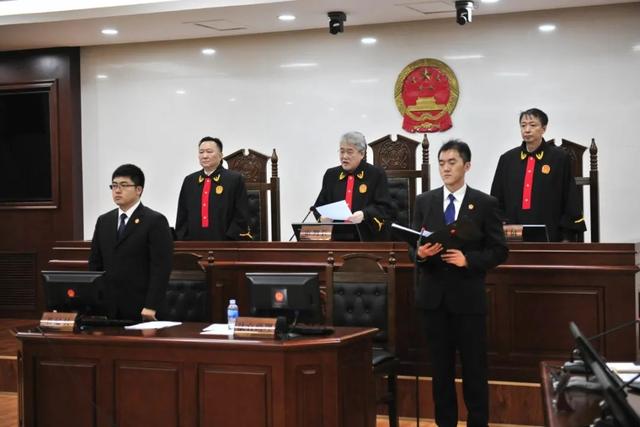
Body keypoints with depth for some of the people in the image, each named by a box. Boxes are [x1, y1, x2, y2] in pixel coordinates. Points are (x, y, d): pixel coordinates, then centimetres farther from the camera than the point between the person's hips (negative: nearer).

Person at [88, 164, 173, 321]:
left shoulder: (155, 221, -4)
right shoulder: (103, 221, 14)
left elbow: (160, 268, -11)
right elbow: (95, 264, 14)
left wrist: (151, 307, -17)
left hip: (139, 309, -5)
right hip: (107, 308, 5)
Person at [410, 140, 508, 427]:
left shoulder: (485, 204, -1)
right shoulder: (424, 201, 7)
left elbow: (499, 250, -3)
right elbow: (412, 246, 6)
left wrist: (468, 260, -18)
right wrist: (420, 253, -17)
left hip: (468, 296, -2)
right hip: (433, 295, 3)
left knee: (474, 367, 3)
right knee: (441, 367, 10)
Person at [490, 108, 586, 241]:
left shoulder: (560, 159, 1)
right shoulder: (507, 160, 9)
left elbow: (571, 200, 1)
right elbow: (497, 200, 13)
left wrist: (567, 239, -4)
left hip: (549, 235, -2)